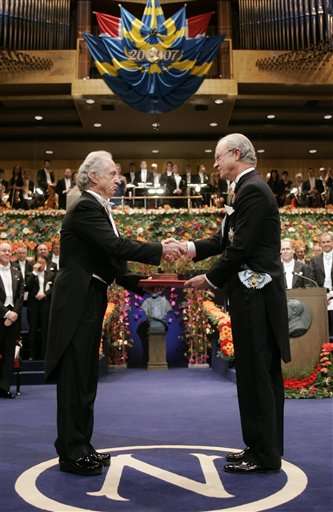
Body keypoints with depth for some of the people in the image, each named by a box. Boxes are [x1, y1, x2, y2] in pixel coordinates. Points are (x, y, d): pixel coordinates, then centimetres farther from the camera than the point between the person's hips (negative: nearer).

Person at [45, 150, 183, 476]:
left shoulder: (99, 209, 15)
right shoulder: (85, 208, -14)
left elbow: (110, 255, 13)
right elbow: (116, 245, -25)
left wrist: (138, 283, 3)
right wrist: (160, 250, -19)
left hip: (90, 301, 10)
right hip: (77, 302, -10)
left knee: (85, 377, 14)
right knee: (75, 377, -3)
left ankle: (81, 447, 24)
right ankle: (71, 454, 8)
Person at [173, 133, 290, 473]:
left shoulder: (252, 190, -14)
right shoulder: (249, 189, 17)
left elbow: (241, 248, -19)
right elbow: (226, 240, 15)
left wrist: (210, 279, -8)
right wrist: (190, 248, 2)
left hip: (255, 295, -10)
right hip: (255, 294, 10)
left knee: (255, 374, -2)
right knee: (261, 372, 14)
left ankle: (264, 454, 10)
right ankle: (265, 447, 26)